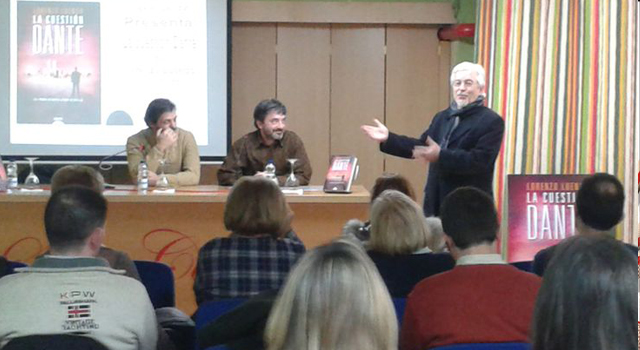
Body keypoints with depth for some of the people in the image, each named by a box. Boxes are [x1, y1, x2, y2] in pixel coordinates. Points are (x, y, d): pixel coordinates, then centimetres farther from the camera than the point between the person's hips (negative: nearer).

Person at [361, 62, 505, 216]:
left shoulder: (492, 121, -8)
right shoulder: (442, 117, 16)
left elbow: (479, 160, -19)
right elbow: (421, 147, 18)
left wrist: (440, 156, -28)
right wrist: (388, 138, 6)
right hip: (436, 203, 7)